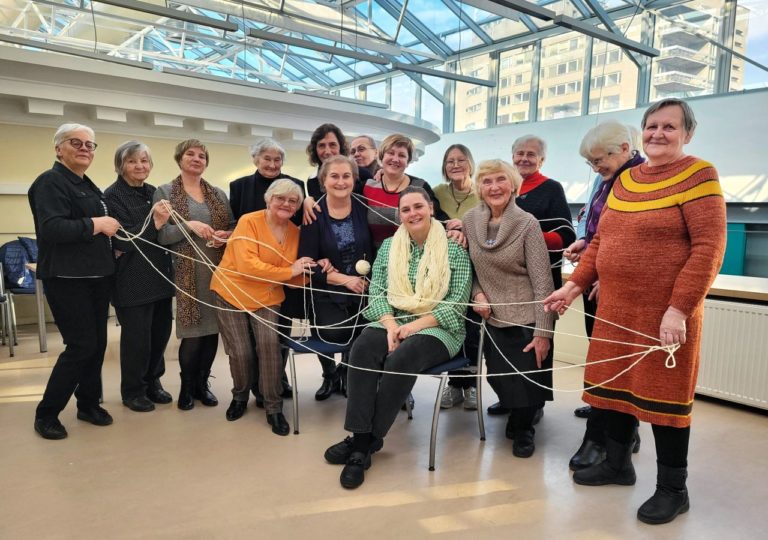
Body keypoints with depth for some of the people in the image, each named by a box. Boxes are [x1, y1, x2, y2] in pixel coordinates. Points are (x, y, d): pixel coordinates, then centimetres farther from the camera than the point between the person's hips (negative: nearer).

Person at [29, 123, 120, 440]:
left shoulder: (88, 185, 17)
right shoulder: (50, 182, -10)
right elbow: (51, 228, -24)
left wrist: (110, 234, 10)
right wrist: (95, 225, -20)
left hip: (97, 275, 8)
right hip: (67, 278, -8)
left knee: (98, 343, 11)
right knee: (82, 345, -7)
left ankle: (88, 403, 25)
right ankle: (46, 413, 9)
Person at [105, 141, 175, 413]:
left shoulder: (154, 192, 11)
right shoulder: (113, 196, -7)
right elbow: (122, 241, -14)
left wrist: (137, 243, -2)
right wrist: (155, 222, -24)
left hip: (160, 274, 6)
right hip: (132, 279, -6)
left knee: (161, 330, 11)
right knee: (136, 335, 2)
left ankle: (152, 382, 29)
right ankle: (133, 391, 20)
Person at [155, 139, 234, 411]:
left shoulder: (218, 194, 12)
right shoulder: (164, 192, 2)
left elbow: (234, 227, 14)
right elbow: (161, 235, -6)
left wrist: (226, 235, -8)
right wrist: (188, 225, -21)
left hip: (219, 270, 4)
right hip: (188, 272, -3)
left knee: (213, 328, 6)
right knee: (192, 332, -3)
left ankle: (202, 383, 24)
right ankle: (187, 386, 18)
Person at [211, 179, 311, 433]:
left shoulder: (295, 232, -1)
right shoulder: (249, 222, -16)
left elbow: (295, 278, 1)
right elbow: (247, 265, -27)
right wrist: (289, 271, -26)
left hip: (267, 297, 3)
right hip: (231, 293, -3)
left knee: (270, 342, -18)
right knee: (240, 352, -3)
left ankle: (273, 407, -2)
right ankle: (240, 396, 30)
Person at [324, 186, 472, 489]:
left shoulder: (454, 250, -1)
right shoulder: (389, 246, 10)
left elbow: (457, 303, -7)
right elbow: (376, 291, 5)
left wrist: (415, 325, -17)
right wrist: (391, 324, -14)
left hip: (438, 328, -3)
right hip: (394, 322, 4)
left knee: (400, 360, -32)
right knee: (362, 349, -28)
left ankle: (369, 440, -17)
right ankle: (360, 437, -26)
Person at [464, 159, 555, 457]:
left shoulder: (527, 223, -14)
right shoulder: (470, 220, -2)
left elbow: (542, 281, -14)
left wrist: (543, 332, -17)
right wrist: (477, 293, -8)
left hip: (527, 318, -3)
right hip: (493, 317, 3)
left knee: (528, 385, 1)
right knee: (502, 381, 12)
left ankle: (522, 427, 33)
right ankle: (518, 414, 45)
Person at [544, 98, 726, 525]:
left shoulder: (698, 175, -6)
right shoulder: (625, 180, 12)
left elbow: (709, 247, -14)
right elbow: (601, 240, 15)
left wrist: (678, 309, -20)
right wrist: (575, 286, 6)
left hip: (666, 311, -6)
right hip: (615, 307, 6)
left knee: (663, 393, 3)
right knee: (617, 384, 13)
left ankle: (673, 488, 20)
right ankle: (618, 463, 32)